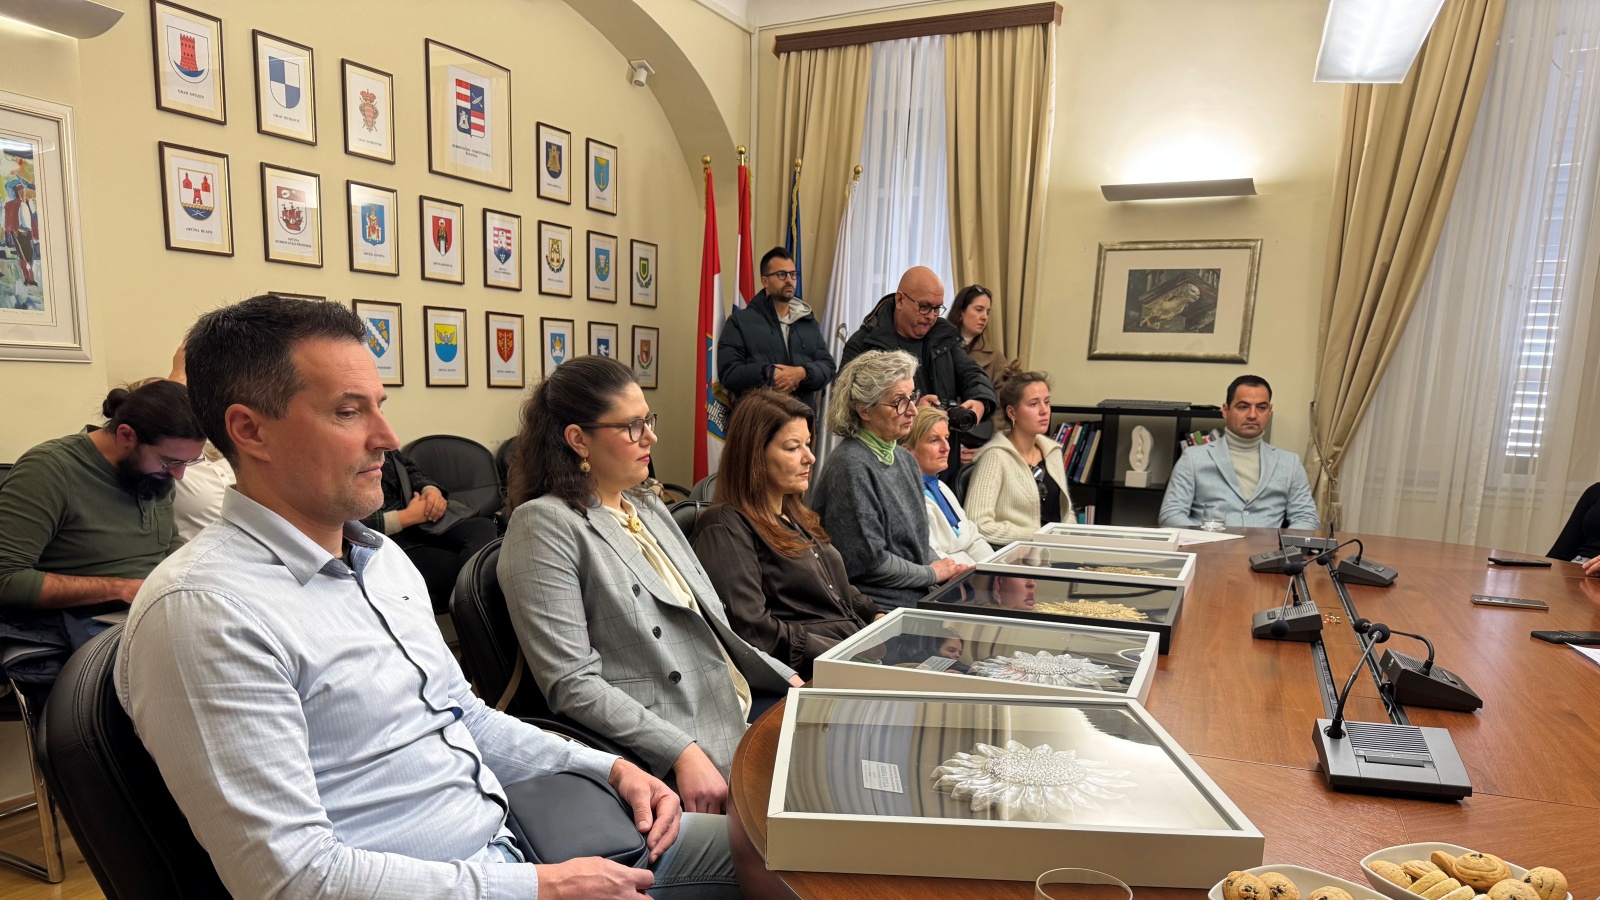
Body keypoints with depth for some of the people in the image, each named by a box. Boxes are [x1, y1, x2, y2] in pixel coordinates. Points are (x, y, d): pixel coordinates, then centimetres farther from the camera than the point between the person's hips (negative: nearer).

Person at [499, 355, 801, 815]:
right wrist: (682, 753, -23)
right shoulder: (544, 525, -10)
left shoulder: (648, 507, 16)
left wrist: (787, 679, 7)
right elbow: (572, 683, -17)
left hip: (740, 709, 8)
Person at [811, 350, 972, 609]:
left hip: (914, 599, 9)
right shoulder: (851, 466, -17)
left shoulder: (904, 458, 12)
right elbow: (867, 559, -18)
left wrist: (951, 570, 3)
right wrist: (932, 573, -7)